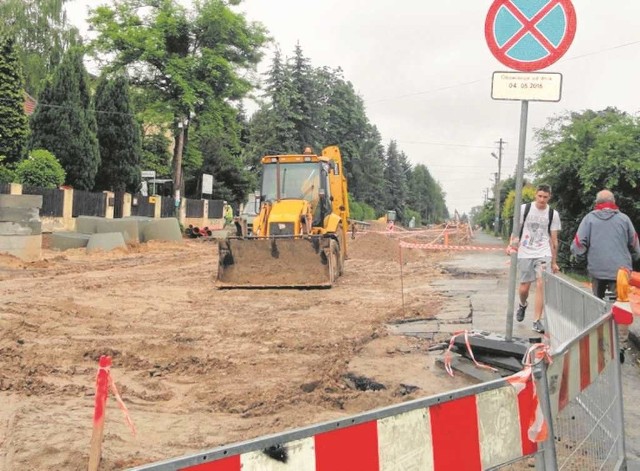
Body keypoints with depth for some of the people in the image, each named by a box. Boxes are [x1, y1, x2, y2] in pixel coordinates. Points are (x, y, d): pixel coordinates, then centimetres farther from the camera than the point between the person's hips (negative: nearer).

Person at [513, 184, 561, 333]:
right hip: (525, 253, 0)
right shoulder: (524, 209, 1)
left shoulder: (553, 214, 4)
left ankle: (537, 321, -7)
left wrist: (554, 262, 9)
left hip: (543, 254, 0)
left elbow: (554, 239, 8)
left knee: (541, 285, -13)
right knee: (524, 287, 5)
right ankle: (522, 304, 41)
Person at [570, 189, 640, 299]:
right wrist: (629, 259, 26)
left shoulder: (589, 218, 0)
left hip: (597, 269, 1)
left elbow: (578, 246, -4)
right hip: (620, 270, -1)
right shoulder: (624, 218, 3)